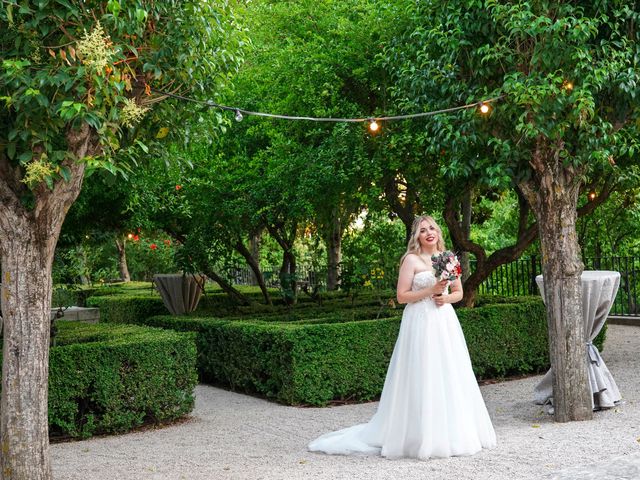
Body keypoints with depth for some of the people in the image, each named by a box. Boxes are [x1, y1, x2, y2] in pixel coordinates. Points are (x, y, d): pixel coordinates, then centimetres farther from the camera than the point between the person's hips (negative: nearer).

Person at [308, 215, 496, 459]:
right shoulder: (411, 259, -4)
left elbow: (459, 292, 17)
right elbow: (402, 296, -8)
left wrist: (446, 298, -3)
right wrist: (430, 291, -16)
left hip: (446, 322, 6)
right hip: (420, 323, -5)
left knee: (450, 378, 8)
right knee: (422, 379, -5)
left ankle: (452, 434, 19)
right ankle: (422, 437, 2)